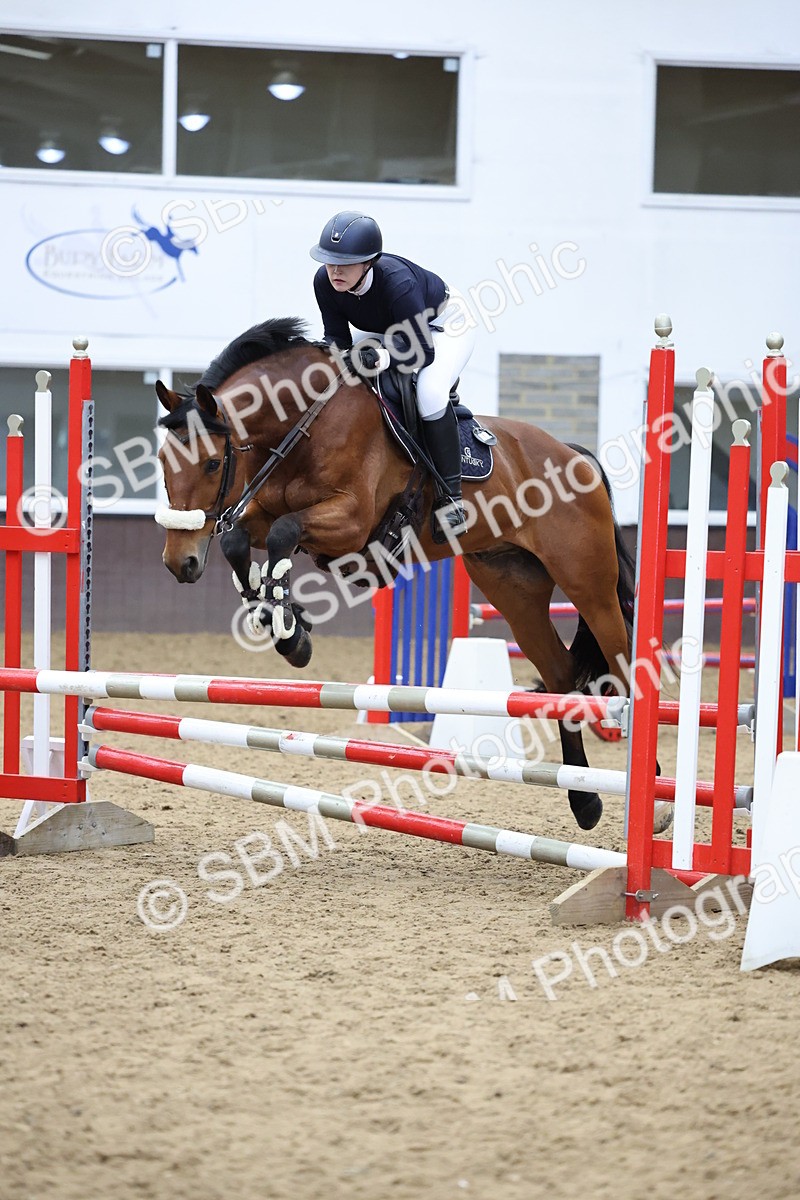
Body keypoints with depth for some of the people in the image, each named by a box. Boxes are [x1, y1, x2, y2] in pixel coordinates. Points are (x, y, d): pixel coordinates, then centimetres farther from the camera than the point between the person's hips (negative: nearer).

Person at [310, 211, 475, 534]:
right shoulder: (325, 282, -24)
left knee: (430, 392, -34)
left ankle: (450, 496, -23)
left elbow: (423, 351, -38)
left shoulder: (398, 282, -42)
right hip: (387, 330, 7)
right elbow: (337, 338, -14)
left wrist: (381, 357, -56)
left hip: (444, 326, -7)